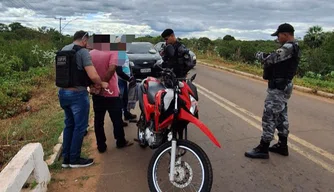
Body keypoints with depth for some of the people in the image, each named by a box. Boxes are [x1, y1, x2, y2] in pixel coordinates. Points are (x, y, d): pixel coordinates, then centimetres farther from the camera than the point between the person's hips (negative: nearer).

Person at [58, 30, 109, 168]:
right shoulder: (82, 51, -13)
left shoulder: (63, 50, 13)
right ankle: (75, 159, 13)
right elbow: (93, 75, -23)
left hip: (62, 92, 8)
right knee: (80, 127, 4)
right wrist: (102, 84, -3)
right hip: (77, 94, -8)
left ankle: (66, 158, 24)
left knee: (69, 125, 17)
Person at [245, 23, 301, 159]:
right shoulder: (293, 47, 15)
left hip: (278, 87, -11)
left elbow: (270, 59, -19)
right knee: (281, 116, 15)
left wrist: (259, 55, -1)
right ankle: (282, 146, 24)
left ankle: (263, 149, -2)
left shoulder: (288, 47, -18)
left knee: (269, 116, -7)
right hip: (284, 85, 11)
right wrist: (267, 57, 3)